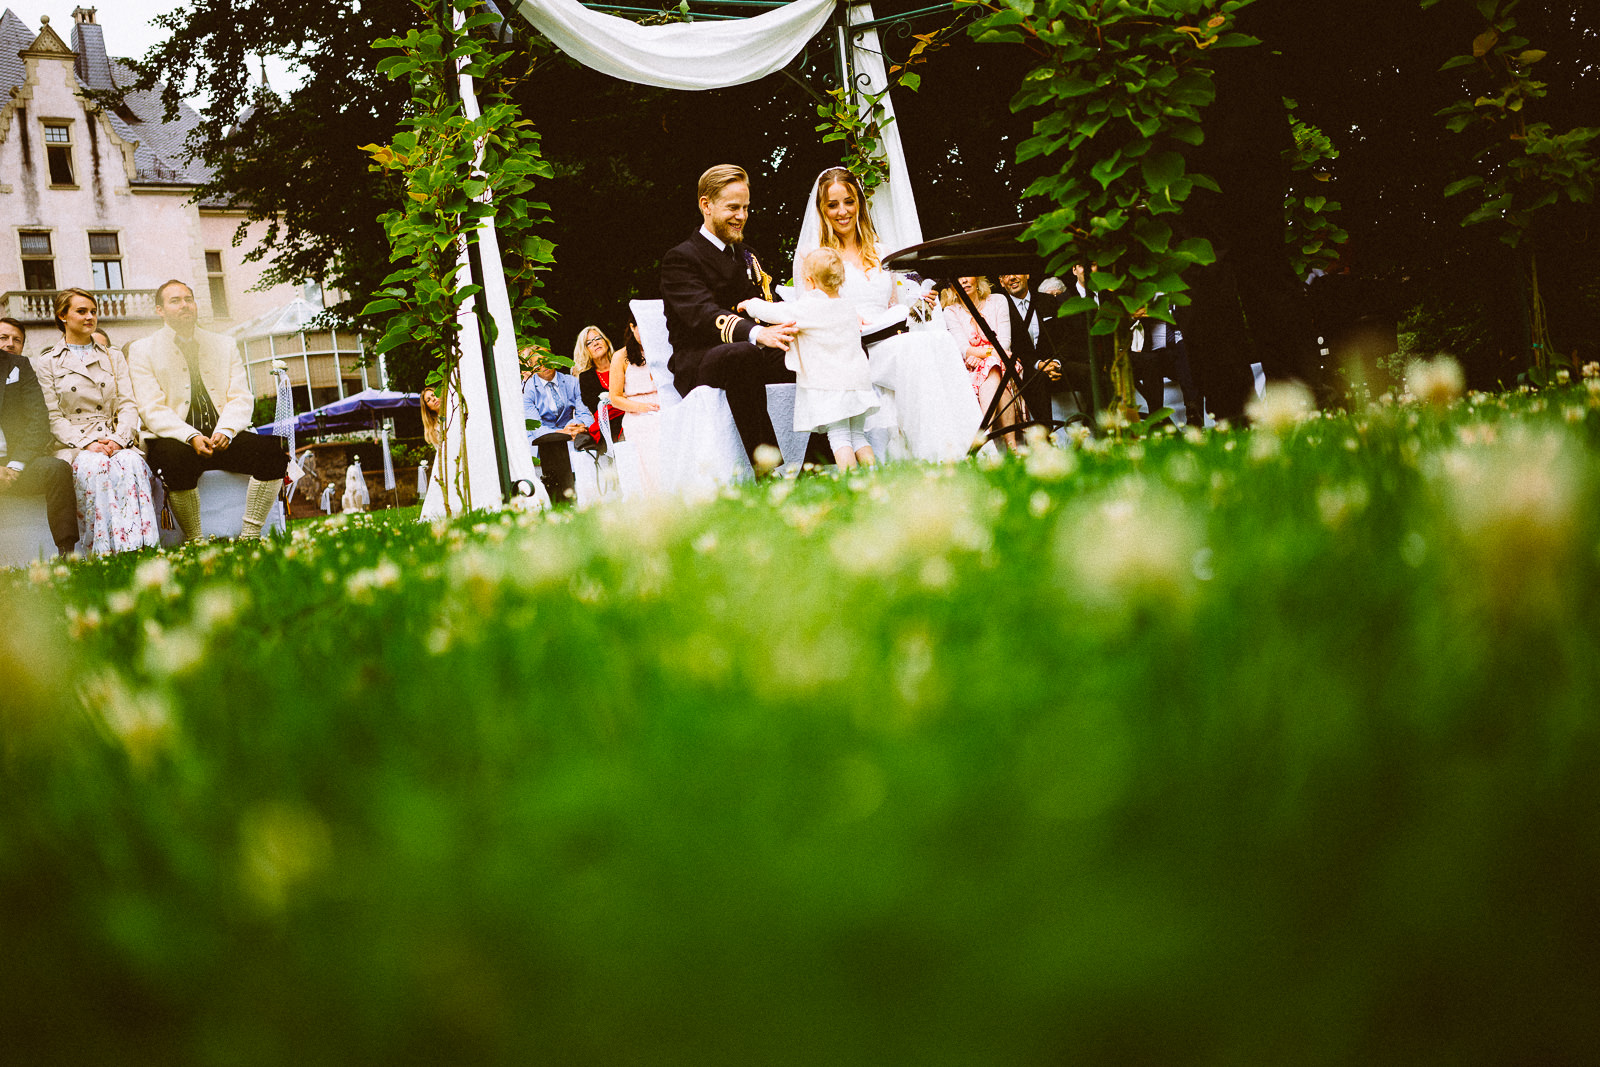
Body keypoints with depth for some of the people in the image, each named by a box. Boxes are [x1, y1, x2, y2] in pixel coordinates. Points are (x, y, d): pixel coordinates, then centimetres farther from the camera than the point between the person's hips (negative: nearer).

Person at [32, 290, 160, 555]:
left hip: (116, 441, 2)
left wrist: (118, 439, -10)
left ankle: (140, 548, -45)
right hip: (73, 446, -2)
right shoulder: (46, 363, 12)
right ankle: (105, 551, -44)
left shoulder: (114, 358, 22)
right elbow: (52, 417, 3)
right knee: (94, 465, -38)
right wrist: (86, 443, -14)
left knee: (130, 463, -35)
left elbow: (128, 405, 11)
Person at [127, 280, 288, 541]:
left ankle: (250, 535, -18)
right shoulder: (142, 350, 7)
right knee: (176, 460, -38)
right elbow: (152, 410, -4)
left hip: (223, 437, 3)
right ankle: (194, 541, -22)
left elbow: (241, 399, 7)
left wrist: (226, 430, -15)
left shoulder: (225, 345, 17)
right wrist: (192, 437, -22)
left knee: (272, 450, -24)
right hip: (175, 440, -3)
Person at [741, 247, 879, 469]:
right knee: (858, 436, 11)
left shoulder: (807, 308, -10)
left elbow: (772, 313, -3)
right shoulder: (850, 309, 11)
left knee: (839, 438, -5)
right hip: (858, 382, 6)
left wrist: (750, 304, 14)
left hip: (828, 387, -6)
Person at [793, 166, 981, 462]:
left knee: (938, 339, -31)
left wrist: (919, 307, 3)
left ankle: (953, 449, -43)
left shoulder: (878, 253, 25)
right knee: (916, 352, -35)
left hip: (892, 342, 4)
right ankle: (933, 453, -42)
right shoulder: (811, 257, 10)